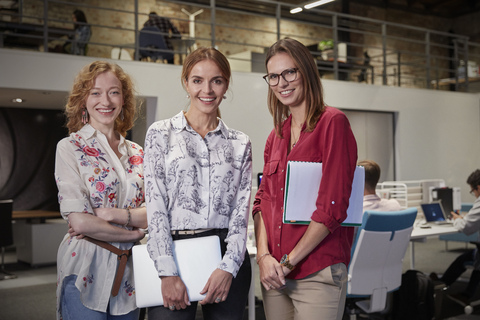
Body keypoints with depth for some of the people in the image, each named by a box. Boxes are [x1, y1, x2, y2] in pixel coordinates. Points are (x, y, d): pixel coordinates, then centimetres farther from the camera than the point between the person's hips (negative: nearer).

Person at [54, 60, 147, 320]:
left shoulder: (136, 153, 9)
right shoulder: (70, 148, -5)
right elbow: (80, 222, -14)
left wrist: (111, 213, -15)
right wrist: (134, 232, -6)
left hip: (128, 270, 5)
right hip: (85, 273, -4)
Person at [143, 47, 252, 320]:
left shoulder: (240, 143, 9)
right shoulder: (161, 134, 3)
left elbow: (241, 209, 3)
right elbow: (155, 205, -4)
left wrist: (228, 267, -10)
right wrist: (168, 273, -12)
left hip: (228, 258, 2)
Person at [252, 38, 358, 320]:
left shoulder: (332, 122, -8)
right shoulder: (276, 136, 13)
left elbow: (332, 206, -14)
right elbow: (263, 200, 11)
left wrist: (288, 261, -10)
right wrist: (263, 256, -5)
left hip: (317, 274, -6)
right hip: (274, 274, 6)